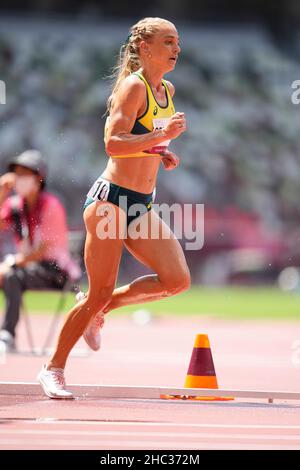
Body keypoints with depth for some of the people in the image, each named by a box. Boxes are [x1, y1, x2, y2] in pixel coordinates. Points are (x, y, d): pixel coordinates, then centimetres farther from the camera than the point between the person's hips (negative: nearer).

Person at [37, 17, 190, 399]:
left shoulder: (167, 91, 13)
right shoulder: (133, 86, -12)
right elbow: (113, 143, -22)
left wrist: (160, 154, 11)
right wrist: (161, 135, -29)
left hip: (142, 205, 8)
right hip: (111, 199, -8)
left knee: (177, 280, -8)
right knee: (99, 293, -5)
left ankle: (99, 308, 14)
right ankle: (53, 369, 11)